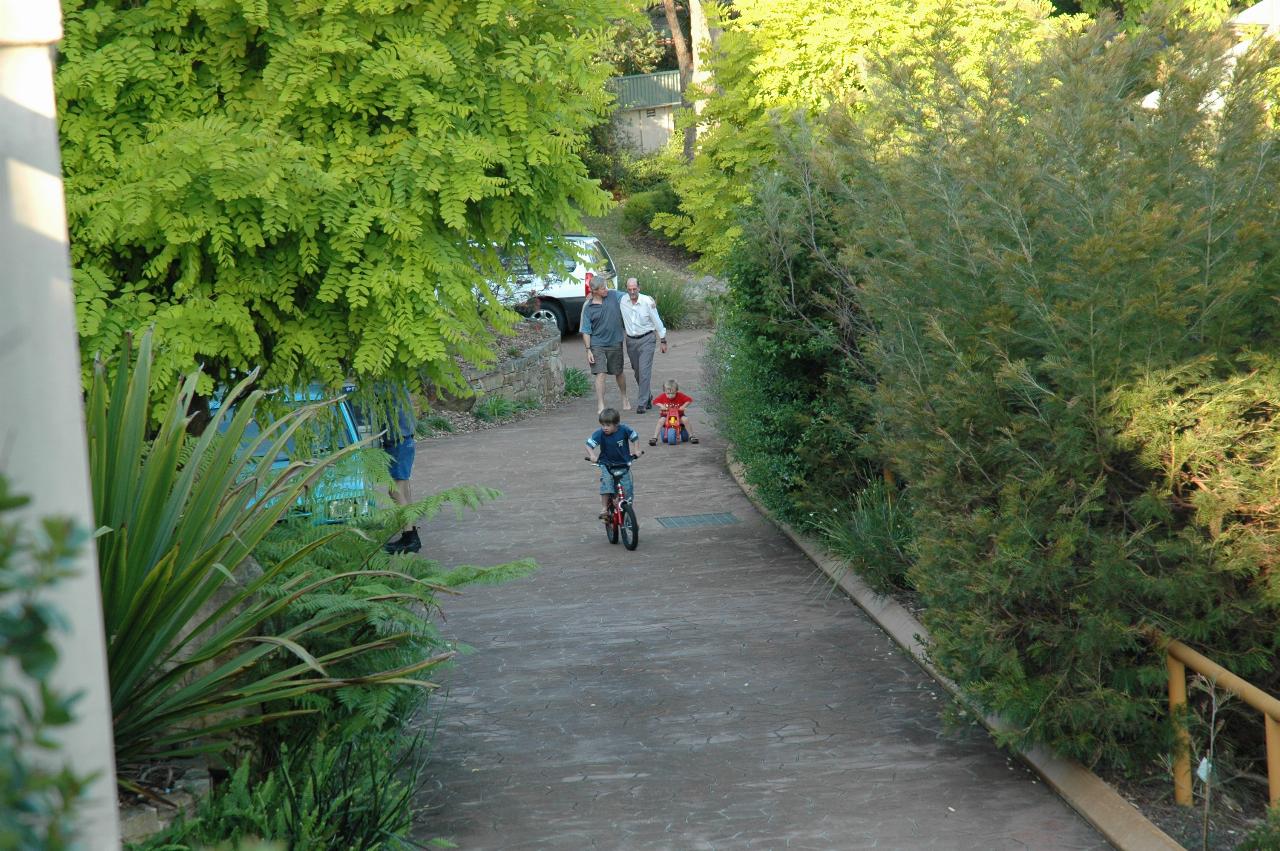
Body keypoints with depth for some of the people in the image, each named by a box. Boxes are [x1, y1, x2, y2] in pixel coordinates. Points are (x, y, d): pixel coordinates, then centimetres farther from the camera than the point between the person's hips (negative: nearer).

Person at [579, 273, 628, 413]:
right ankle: (600, 406, -8)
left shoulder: (614, 295, -2)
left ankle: (624, 398, 38)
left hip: (615, 343, 2)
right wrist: (588, 350, -10)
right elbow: (586, 331, -4)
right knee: (600, 374, -11)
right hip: (597, 344, -2)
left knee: (619, 373, 16)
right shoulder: (588, 307, -7)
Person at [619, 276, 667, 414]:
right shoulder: (623, 300, -4)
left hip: (646, 339, -4)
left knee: (644, 371, -12)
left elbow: (657, 321, -3)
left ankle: (642, 403, -10)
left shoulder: (647, 301, -12)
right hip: (631, 340, 4)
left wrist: (663, 340, 2)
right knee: (637, 372, 13)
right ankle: (647, 397, 34)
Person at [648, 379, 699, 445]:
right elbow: (655, 402, -1)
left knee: (685, 419, -26)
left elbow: (689, 399, -6)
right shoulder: (663, 397, -8)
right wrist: (661, 405, -18)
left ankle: (691, 436, -10)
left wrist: (684, 406, -20)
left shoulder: (680, 396, -9)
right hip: (665, 415, 0)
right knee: (661, 420, -29)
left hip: (678, 415, 0)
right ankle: (654, 438, -24)